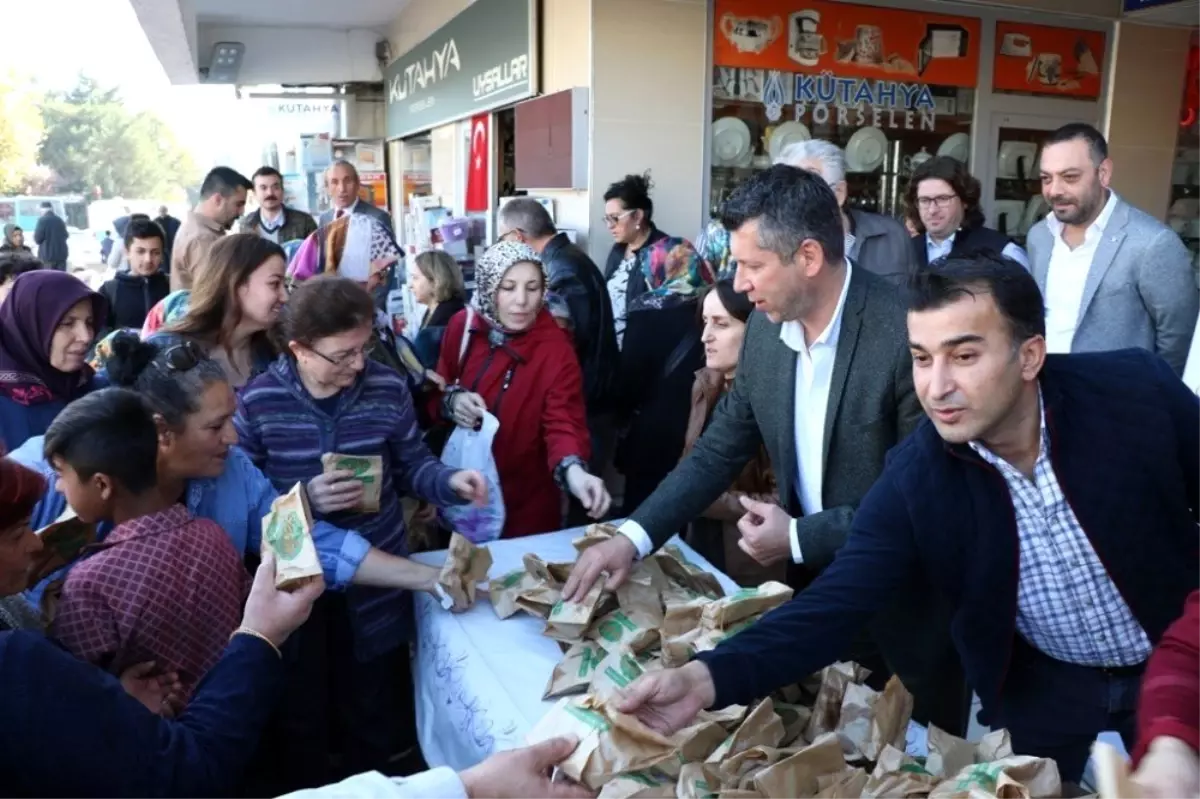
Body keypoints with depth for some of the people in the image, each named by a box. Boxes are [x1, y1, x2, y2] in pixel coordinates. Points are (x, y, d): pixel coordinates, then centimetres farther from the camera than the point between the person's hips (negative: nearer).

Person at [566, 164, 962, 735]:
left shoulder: (908, 332, -25)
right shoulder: (766, 328, -5)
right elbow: (720, 448, 2)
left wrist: (799, 537, -18)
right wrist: (634, 535, -6)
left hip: (904, 601, -5)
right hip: (812, 587, 5)